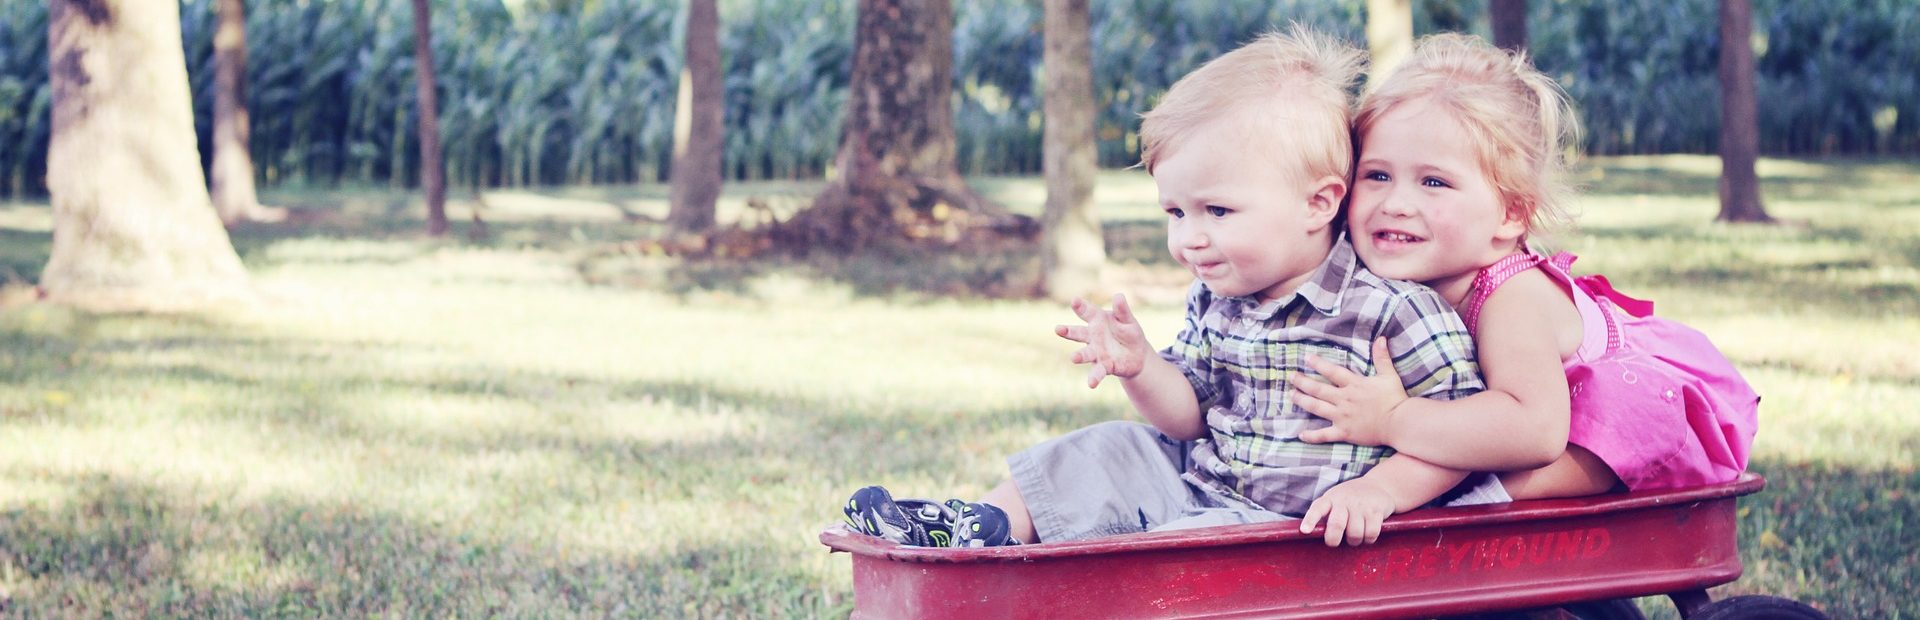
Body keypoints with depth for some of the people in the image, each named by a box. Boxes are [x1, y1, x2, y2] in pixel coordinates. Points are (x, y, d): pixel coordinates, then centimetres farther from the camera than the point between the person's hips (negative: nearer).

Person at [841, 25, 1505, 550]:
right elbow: (1188, 417, 12)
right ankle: (982, 526, 7)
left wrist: (1379, 490, -26)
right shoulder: (1214, 303, 8)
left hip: (1296, 523, -9)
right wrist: (1140, 368, -9)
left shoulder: (1394, 309, -15)